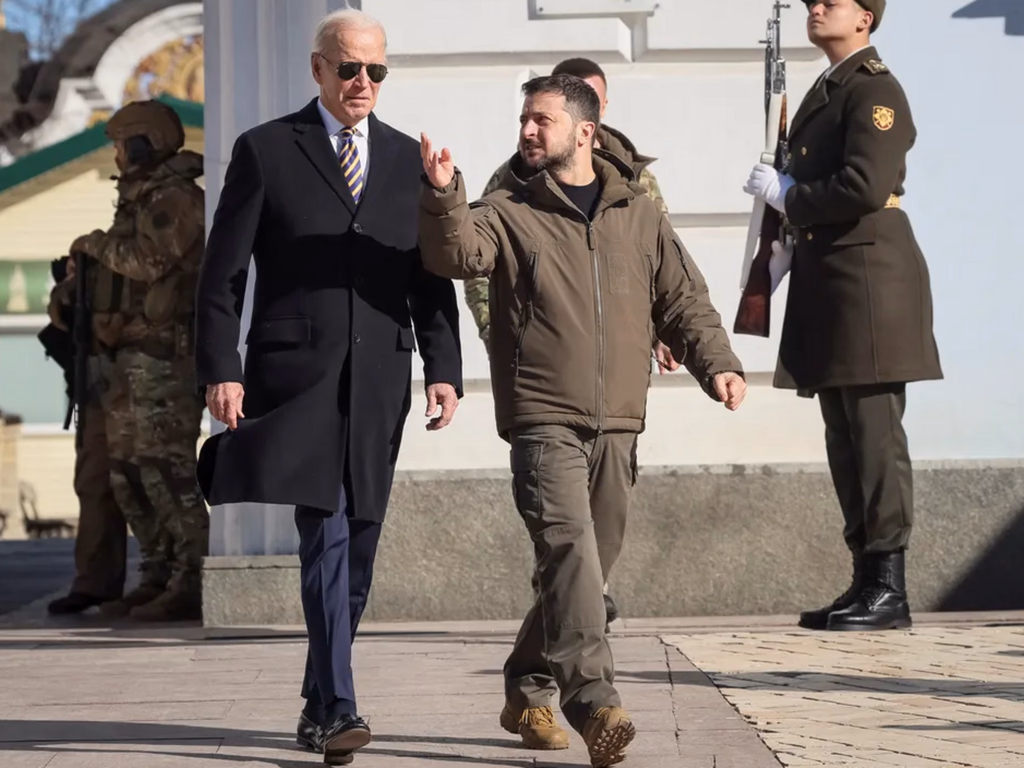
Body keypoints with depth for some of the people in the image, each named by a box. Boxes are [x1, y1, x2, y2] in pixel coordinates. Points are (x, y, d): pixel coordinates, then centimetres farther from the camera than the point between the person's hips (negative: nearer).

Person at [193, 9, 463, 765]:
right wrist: (220, 370, -9)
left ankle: (320, 703, 21)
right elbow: (223, 273, 0)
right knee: (326, 534, -14)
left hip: (380, 380, 4)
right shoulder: (266, 151, 2)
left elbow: (432, 278, 12)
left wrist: (444, 370, 1)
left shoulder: (409, 159, 13)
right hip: (296, 374, -4)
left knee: (357, 547, 7)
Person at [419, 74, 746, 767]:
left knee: (588, 566, 9)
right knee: (571, 550, -20)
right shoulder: (508, 213, 5)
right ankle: (595, 704, -27)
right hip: (544, 419, -4)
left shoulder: (640, 216, 13)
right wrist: (444, 198, -33)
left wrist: (716, 364, -2)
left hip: (617, 425, 4)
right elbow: (459, 254, -14)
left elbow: (684, 302, 14)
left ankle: (528, 691, 26)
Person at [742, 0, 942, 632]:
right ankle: (867, 584, 15)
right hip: (828, 282, 10)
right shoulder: (829, 89, 20)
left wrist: (789, 196, -9)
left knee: (875, 435, -8)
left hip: (870, 275, -10)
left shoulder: (874, 89, -10)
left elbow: (863, 187, -21)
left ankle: (889, 591, -6)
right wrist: (796, 234, 14)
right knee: (845, 438, 10)